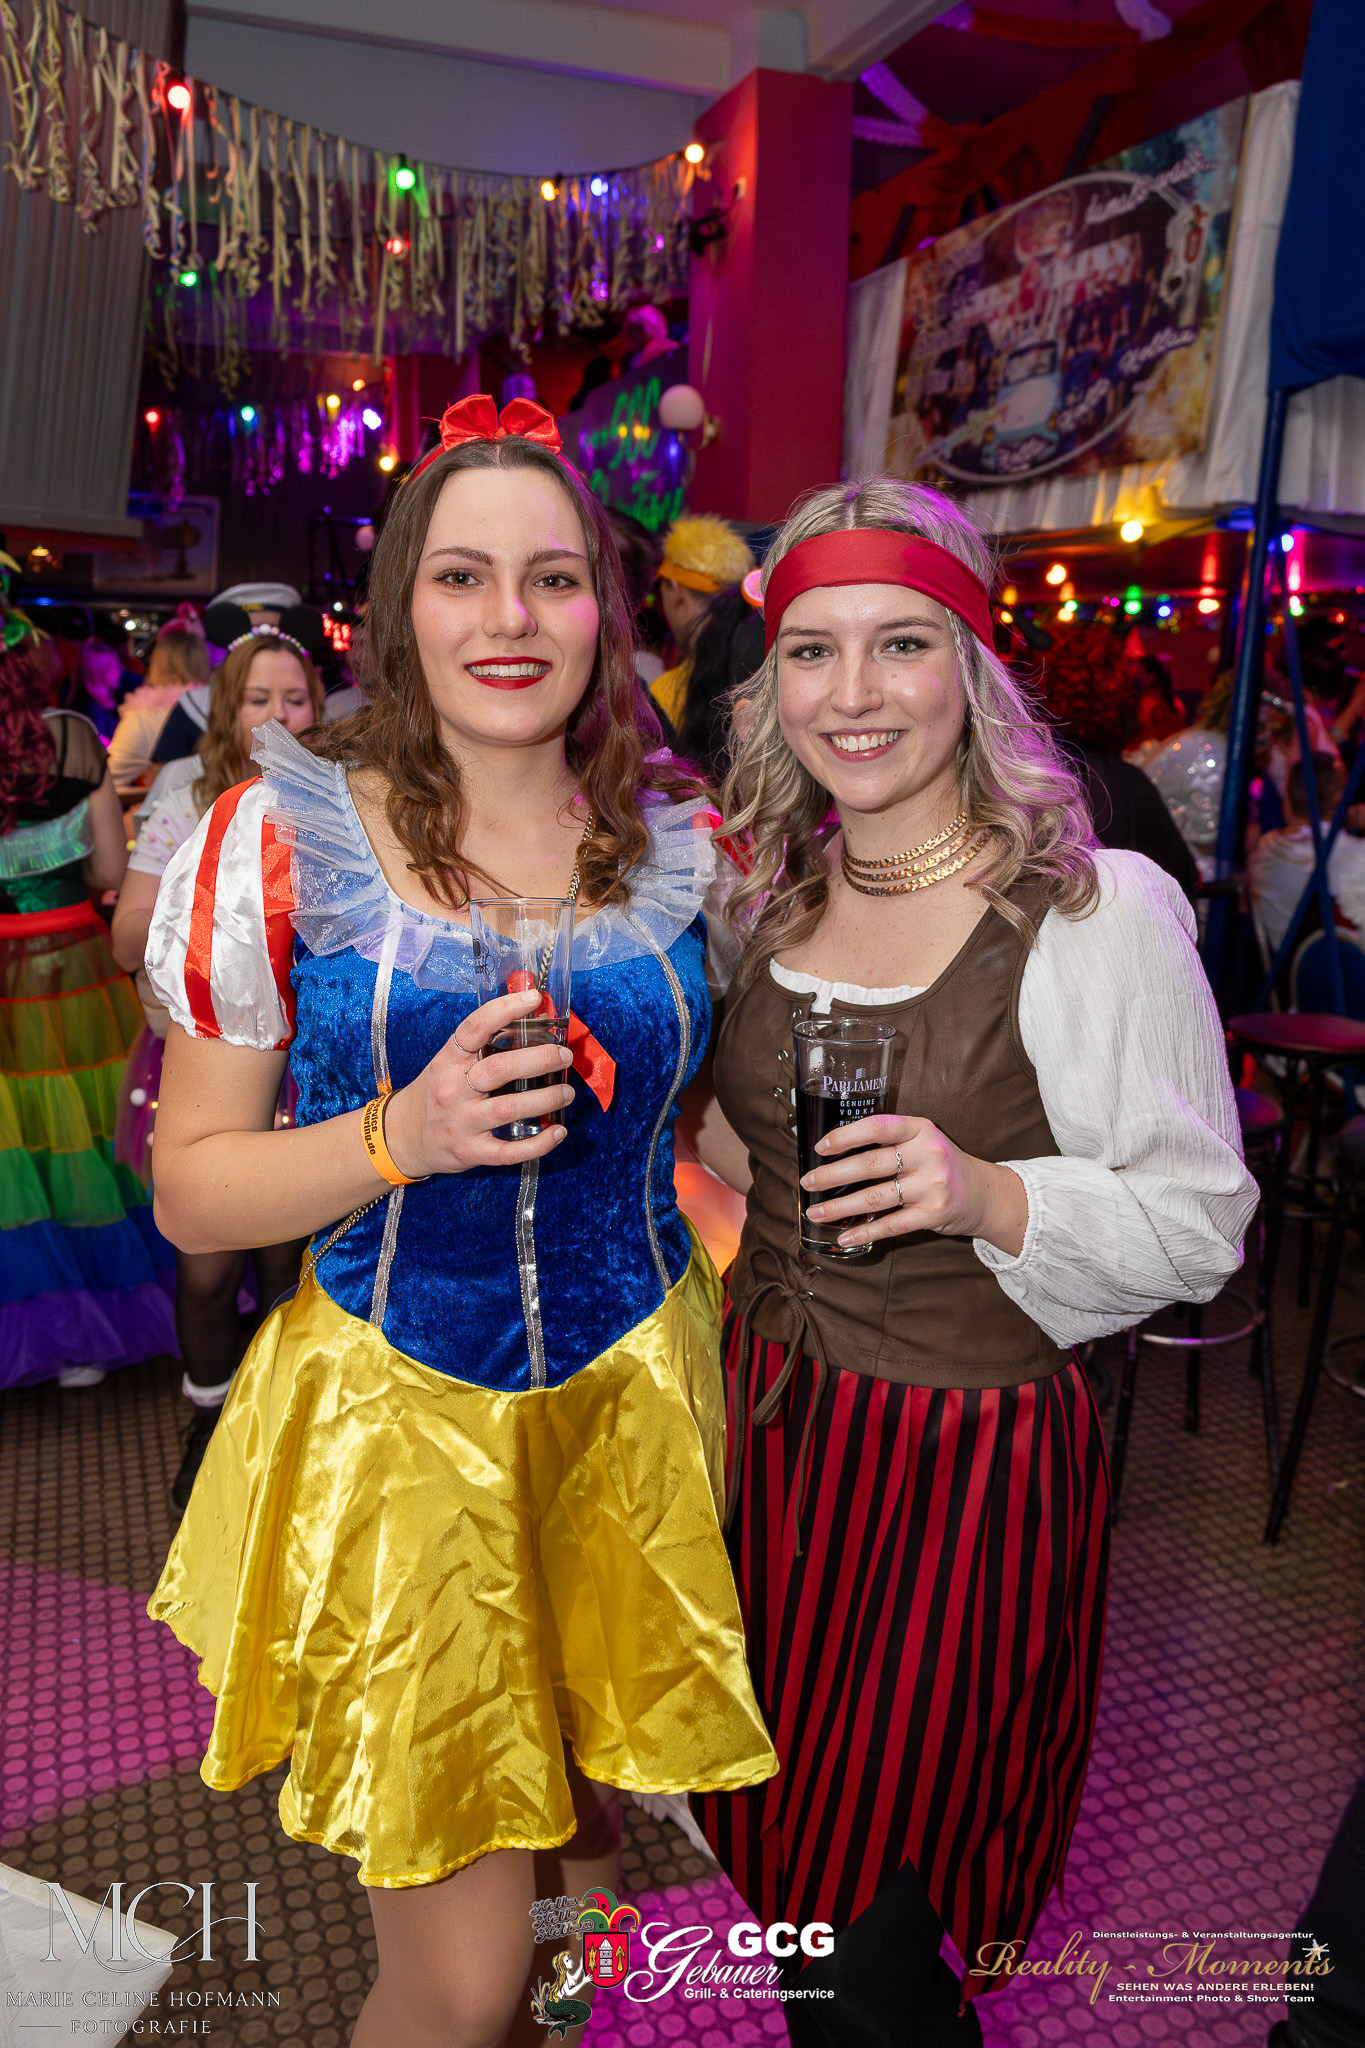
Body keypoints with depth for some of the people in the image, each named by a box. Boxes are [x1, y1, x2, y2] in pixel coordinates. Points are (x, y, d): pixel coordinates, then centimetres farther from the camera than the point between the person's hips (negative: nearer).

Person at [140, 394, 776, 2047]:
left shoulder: (681, 840, -2)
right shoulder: (280, 842, -11)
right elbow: (189, 1189, -7)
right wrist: (404, 1134, -23)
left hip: (635, 1401, 3)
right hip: (393, 1416, -2)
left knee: (595, 1796, 24)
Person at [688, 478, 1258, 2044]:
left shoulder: (1101, 910, -17)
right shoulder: (774, 896, 2)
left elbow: (1201, 1222, -14)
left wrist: (988, 1195, -29)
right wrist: (720, 1139, 1)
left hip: (968, 1454, -5)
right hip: (775, 1421, 6)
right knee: (783, 1847, 24)